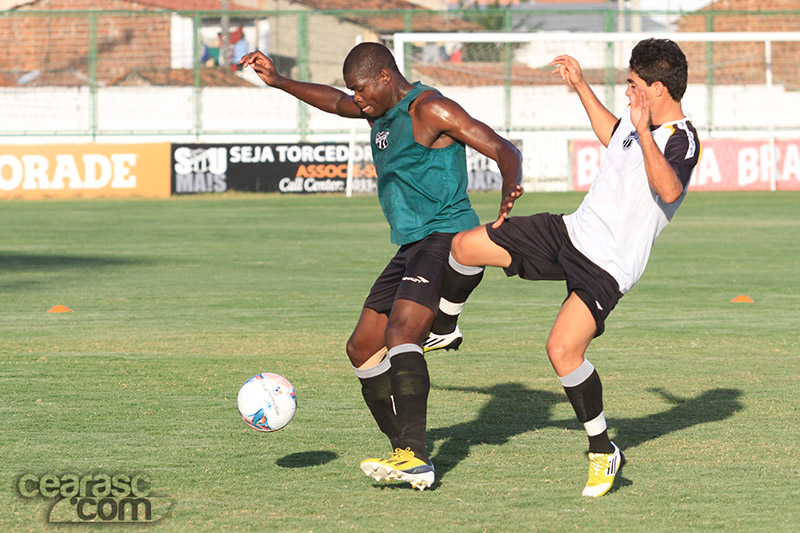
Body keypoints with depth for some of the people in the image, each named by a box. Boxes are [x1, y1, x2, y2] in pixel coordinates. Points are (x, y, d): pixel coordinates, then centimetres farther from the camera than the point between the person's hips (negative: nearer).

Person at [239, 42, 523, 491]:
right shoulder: (381, 110, 16)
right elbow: (334, 102, 38)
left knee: (400, 334, -29)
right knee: (362, 349, 11)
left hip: (447, 239, -10)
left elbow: (504, 150, -17)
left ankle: (417, 459, -38)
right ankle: (405, 453, 17)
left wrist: (509, 197, -36)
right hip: (412, 248, 10)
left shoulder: (429, 109, -12)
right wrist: (279, 82, 33)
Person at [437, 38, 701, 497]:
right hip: (574, 232, 8)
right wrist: (581, 86, 34)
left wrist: (645, 134, -51)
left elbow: (670, 190, -42)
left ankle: (605, 452, -5)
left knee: (563, 351, -24)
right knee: (465, 245, 5)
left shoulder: (682, 141, -20)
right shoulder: (639, 121, 8)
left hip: (606, 268, -8)